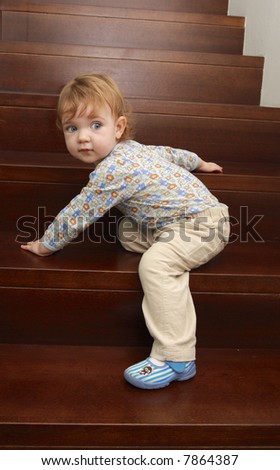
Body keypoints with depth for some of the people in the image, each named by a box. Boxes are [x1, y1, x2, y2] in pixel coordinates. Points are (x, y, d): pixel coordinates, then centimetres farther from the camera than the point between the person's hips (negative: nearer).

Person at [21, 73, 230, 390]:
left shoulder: (112, 172, -24)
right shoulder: (131, 150, 7)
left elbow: (76, 215, -16)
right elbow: (168, 152, 25)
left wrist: (45, 245, 0)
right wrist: (199, 163, 44)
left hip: (200, 223, -11)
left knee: (155, 264, -32)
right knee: (128, 233, 14)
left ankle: (176, 359, -31)